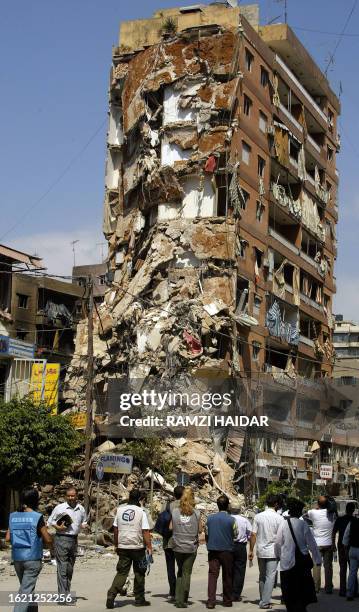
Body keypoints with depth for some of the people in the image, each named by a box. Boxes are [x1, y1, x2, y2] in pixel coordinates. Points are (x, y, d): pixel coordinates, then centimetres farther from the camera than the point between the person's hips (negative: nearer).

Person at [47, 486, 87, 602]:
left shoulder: (81, 509, 8)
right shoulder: (59, 508, -5)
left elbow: (84, 522, 22)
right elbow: (50, 521, 2)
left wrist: (84, 525, 0)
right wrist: (58, 527, -14)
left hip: (74, 539, 5)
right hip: (61, 539, -5)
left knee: (70, 568, 12)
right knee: (62, 568, -9)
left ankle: (67, 593, 21)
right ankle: (63, 595, -9)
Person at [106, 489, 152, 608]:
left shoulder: (120, 510, 5)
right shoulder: (141, 512, -8)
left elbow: (115, 529, 10)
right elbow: (145, 531, -11)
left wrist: (116, 545, 19)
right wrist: (149, 547, -5)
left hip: (123, 546, 3)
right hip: (138, 547, -3)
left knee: (122, 572, 5)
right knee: (139, 574, 11)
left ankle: (111, 595, -10)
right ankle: (139, 599, 17)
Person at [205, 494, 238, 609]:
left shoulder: (210, 518, -1)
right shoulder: (231, 519, -10)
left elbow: (206, 534, 6)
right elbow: (235, 535, 0)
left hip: (213, 550, 2)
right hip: (227, 550, -2)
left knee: (212, 575, 0)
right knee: (227, 576, 11)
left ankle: (211, 601, -10)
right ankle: (227, 601, 18)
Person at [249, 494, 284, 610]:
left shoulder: (258, 516, 0)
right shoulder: (279, 518, -8)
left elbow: (253, 535, -2)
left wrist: (251, 550, 5)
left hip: (260, 551, 4)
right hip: (273, 552, -4)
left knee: (262, 576, 16)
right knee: (270, 577, 0)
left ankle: (262, 600, 24)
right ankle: (265, 602, -3)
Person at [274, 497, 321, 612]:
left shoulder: (283, 523, -7)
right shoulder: (303, 524, -8)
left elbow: (278, 542, -1)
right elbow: (311, 543, -3)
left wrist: (278, 555, 18)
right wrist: (317, 559, 7)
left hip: (287, 562, 0)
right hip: (302, 562, 0)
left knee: (289, 592, 10)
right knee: (302, 591, 11)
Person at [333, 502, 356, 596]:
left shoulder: (339, 520, -2)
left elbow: (334, 532, -2)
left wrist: (333, 544, 7)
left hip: (341, 546, 1)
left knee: (343, 568, 8)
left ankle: (343, 591, 7)